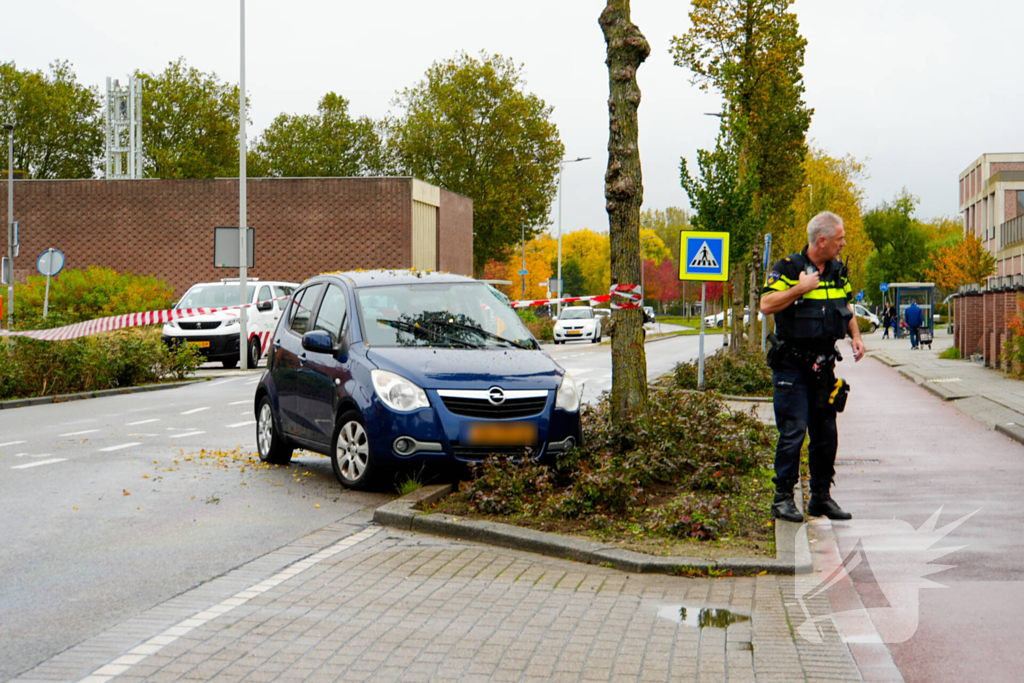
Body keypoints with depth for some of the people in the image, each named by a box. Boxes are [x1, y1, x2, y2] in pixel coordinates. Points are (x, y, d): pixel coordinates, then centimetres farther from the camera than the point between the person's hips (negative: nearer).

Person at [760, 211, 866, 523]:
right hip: (791, 365, -6)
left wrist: (856, 336, 7)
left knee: (826, 432, 8)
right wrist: (800, 289, -22)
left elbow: (847, 306, 22)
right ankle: (783, 499, -1)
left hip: (824, 365, 6)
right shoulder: (788, 268, -10)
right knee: (793, 431, -9)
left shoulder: (838, 271, 10)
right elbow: (766, 305, -19)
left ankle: (821, 497, 19)